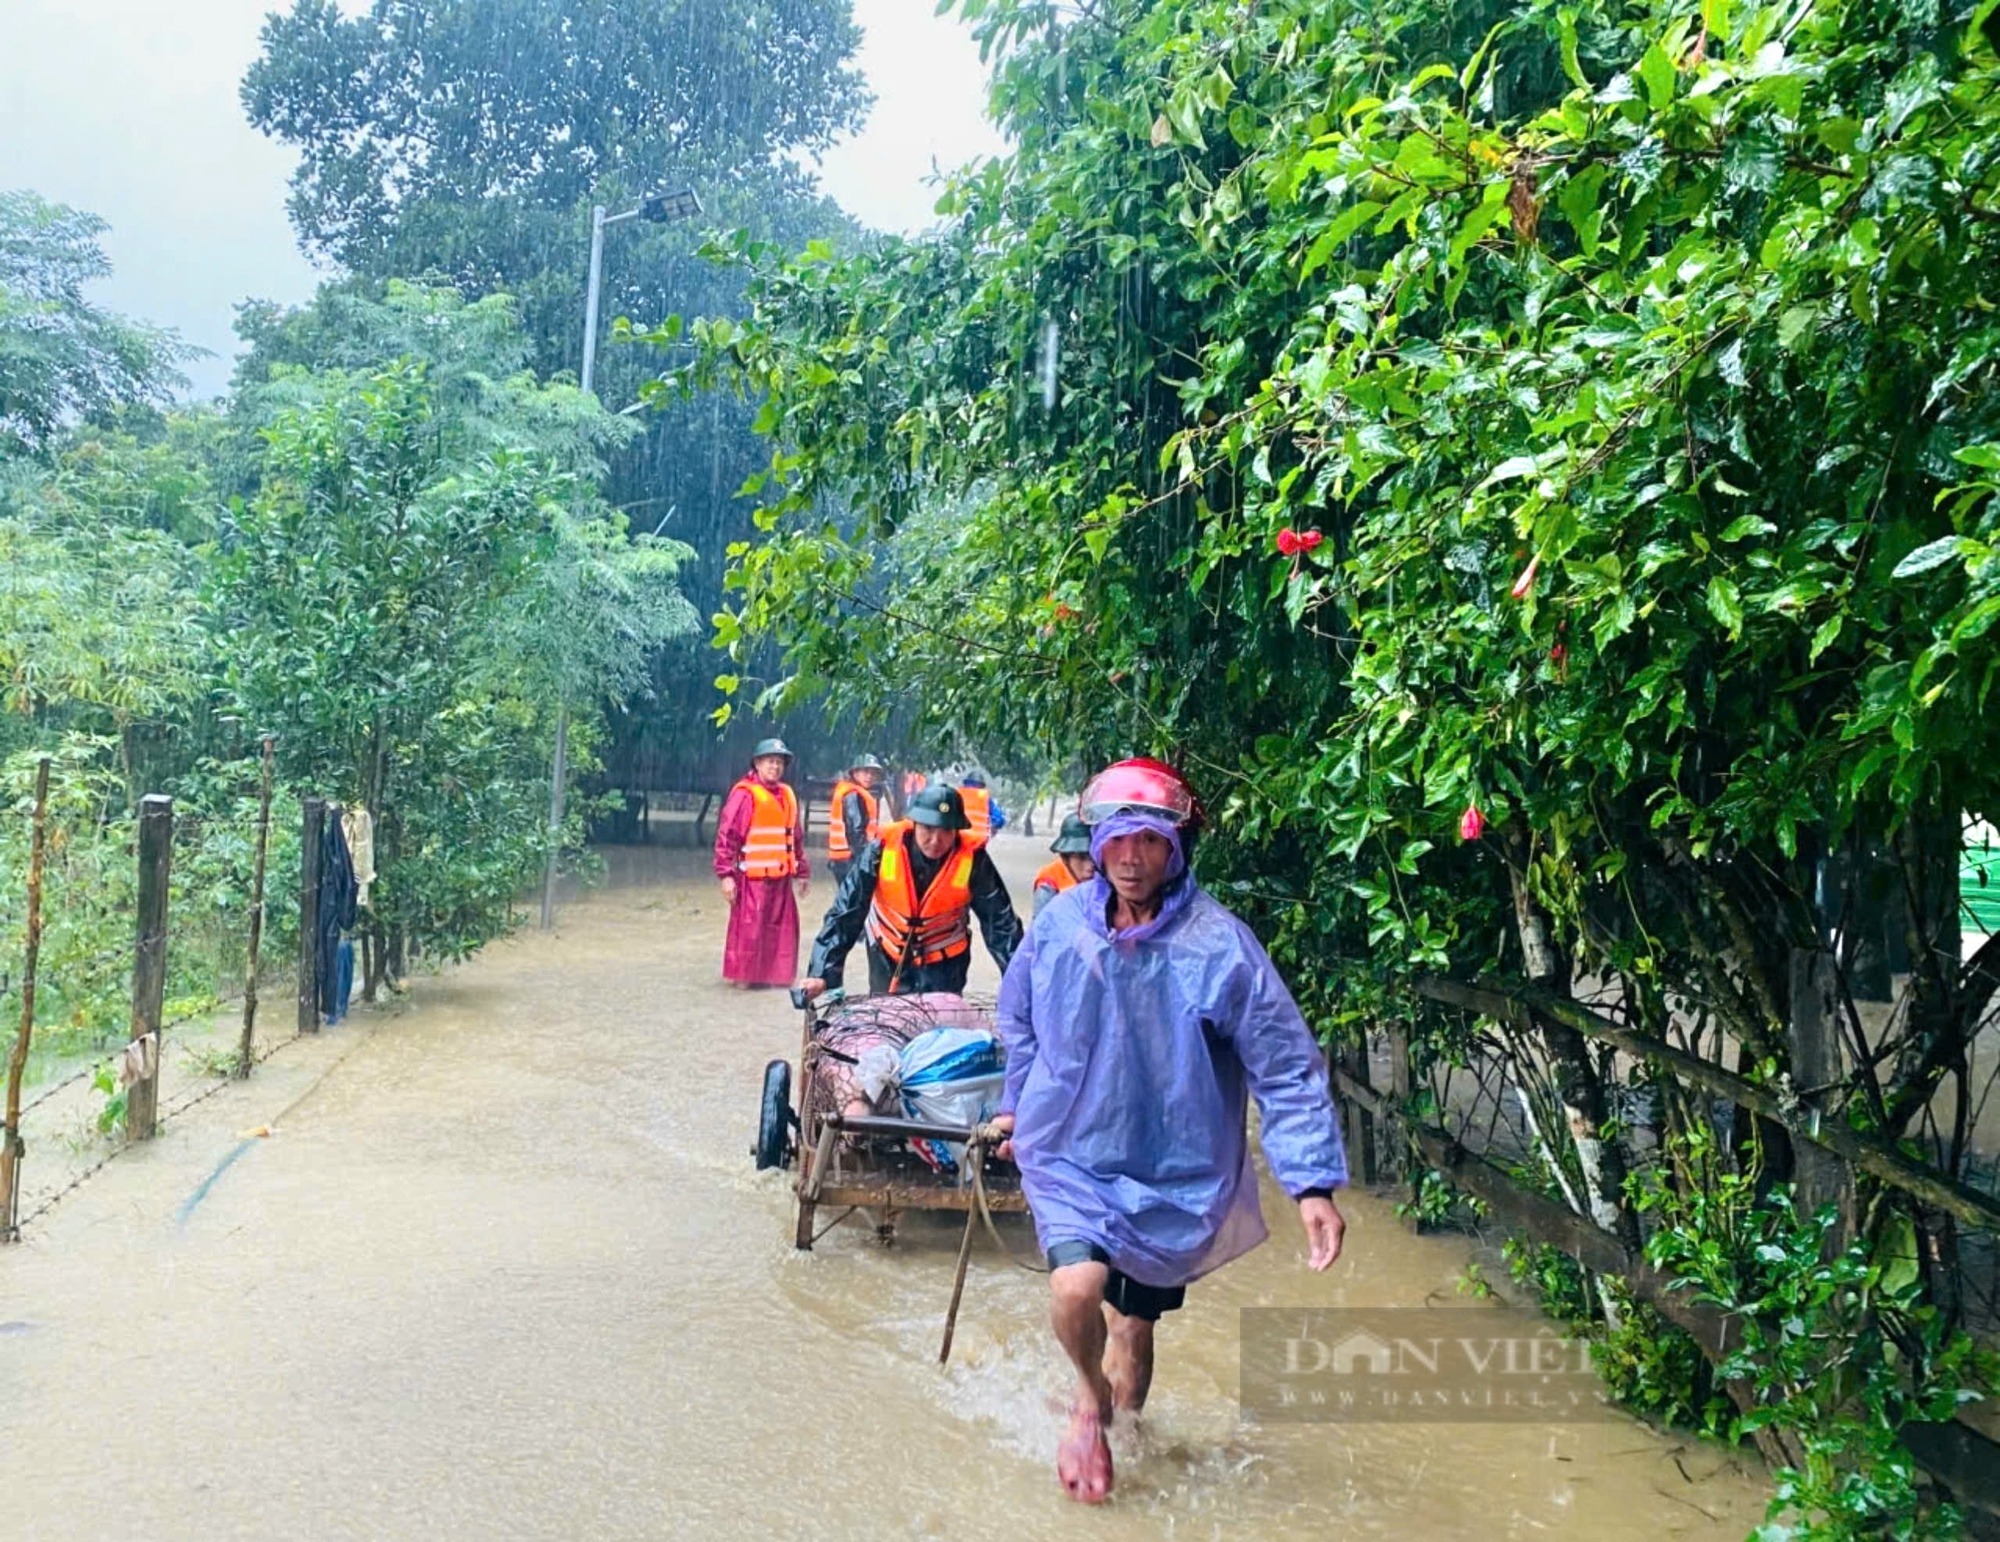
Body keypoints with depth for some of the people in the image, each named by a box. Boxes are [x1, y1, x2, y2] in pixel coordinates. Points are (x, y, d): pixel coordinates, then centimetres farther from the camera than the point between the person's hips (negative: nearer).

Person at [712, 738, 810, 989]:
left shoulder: (787, 795, 14)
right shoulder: (745, 794, -8)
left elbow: (797, 837, 21)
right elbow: (726, 835, -11)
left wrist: (802, 871, 20)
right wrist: (726, 874, -15)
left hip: (781, 876, 7)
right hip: (753, 876, -7)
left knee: (783, 926, 9)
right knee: (749, 927, -3)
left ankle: (776, 974, 19)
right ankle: (743, 976, 8)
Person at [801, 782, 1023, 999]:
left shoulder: (973, 860, -23)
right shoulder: (883, 849, -23)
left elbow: (1000, 920, -15)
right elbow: (845, 913, -21)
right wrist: (822, 973, -27)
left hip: (945, 962, -1)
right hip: (887, 956, 1)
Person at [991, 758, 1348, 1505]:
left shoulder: (1219, 944, -18)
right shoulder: (1061, 921, -9)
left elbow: (1287, 1067, -15)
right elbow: (1018, 1017, 11)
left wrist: (1314, 1183, -20)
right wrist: (1018, 1102, 21)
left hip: (1173, 1171, 0)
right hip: (1070, 1152, 1)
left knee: (1134, 1323, 15)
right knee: (1077, 1287, -24)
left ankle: (1119, 1423, 50)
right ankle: (1090, 1394, 12)